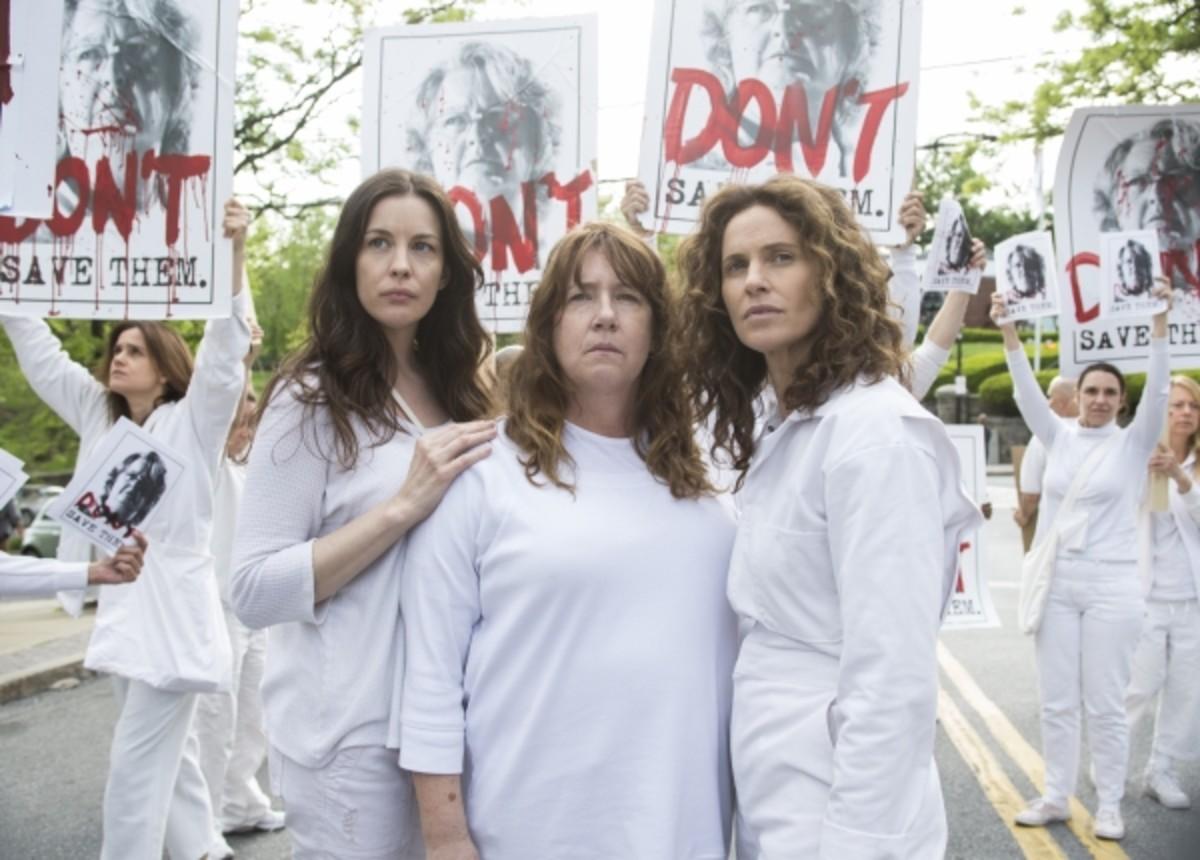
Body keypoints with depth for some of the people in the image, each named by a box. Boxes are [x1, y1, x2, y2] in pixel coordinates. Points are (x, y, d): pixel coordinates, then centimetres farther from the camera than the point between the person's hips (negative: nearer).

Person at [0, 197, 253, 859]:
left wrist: (232, 252, -32)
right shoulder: (97, 415, 11)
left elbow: (224, 351, -20)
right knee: (167, 759, 19)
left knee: (135, 773, -6)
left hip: (173, 616, -7)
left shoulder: (192, 421, -7)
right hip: (122, 612, 7)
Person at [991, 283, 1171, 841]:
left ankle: (1109, 805, 15)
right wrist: (1008, 329, -16)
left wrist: (1159, 320, -24)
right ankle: (1056, 797, 20)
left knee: (1106, 704, 2)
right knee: (1056, 701, 8)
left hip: (1110, 585, -2)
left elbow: (1157, 389, -13)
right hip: (1056, 582, 3)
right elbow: (1027, 391, -4)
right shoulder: (1059, 438, 6)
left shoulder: (1133, 443, 0)